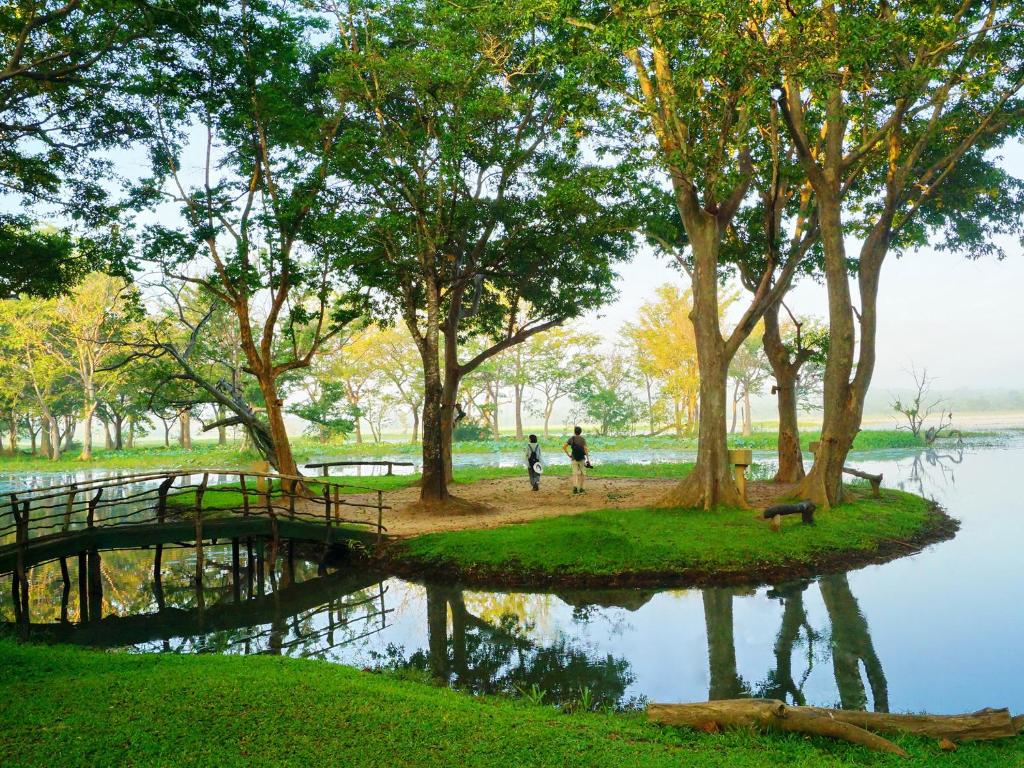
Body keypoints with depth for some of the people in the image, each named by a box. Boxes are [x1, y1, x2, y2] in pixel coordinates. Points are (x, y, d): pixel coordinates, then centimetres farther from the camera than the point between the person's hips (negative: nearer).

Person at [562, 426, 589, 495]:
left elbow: (564, 447, -4)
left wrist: (568, 454, 6)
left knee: (575, 474, 2)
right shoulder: (583, 439, -6)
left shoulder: (571, 439, 2)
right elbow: (585, 449, -14)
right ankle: (580, 488, 14)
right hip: (582, 459, -2)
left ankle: (574, 487, -19)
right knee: (582, 474, 12)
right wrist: (588, 459, -10)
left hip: (574, 459, 2)